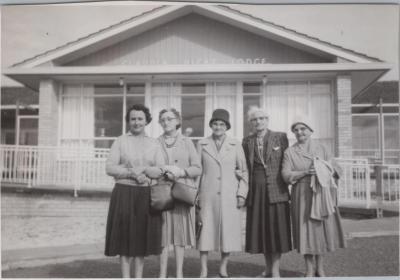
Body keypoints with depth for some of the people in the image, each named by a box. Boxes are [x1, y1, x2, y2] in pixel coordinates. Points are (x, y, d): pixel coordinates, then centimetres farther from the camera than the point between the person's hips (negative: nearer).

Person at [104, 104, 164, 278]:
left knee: (142, 237, 7)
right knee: (125, 236, 2)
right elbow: (109, 167, -5)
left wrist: (144, 171, -14)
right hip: (124, 193, -2)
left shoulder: (154, 144, 10)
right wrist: (132, 173, -15)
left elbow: (160, 170, 4)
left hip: (146, 195, 2)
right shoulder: (120, 141, 4)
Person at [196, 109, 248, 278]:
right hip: (208, 195, 0)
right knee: (206, 230, 0)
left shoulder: (235, 145, 7)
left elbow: (244, 171, 7)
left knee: (229, 231, 3)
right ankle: (203, 270, 10)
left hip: (230, 196, 1)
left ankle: (223, 268, 18)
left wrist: (242, 194, -1)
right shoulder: (202, 145, 6)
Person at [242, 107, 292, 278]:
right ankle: (268, 269, 21)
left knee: (276, 229, -1)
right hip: (256, 191, 3)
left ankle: (275, 271, 8)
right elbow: (246, 167, 10)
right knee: (261, 230, 8)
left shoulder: (280, 137, 2)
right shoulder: (247, 142, 8)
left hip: (276, 190, -2)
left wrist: (285, 184, -2)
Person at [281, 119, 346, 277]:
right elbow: (286, 175, -6)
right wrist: (306, 172, -17)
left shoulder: (321, 148, 10)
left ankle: (320, 269, 21)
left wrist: (322, 170, -7)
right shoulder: (289, 152, 2)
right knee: (306, 229, 0)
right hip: (303, 195, -2)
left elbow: (331, 169, 13)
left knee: (323, 228, 5)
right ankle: (309, 271, 13)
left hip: (322, 194, 2)